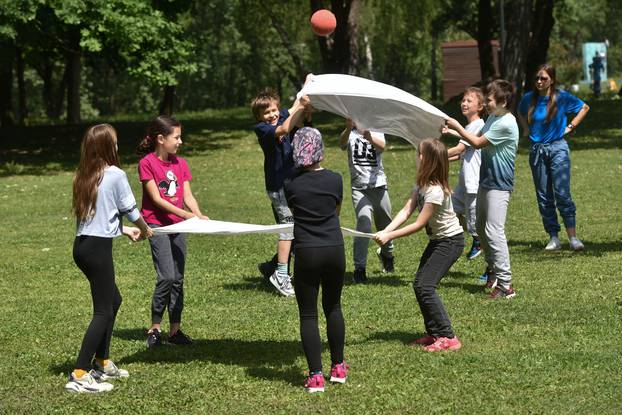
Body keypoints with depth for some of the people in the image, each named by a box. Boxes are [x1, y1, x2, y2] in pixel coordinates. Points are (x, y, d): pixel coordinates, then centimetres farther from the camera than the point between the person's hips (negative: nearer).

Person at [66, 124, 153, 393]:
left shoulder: (83, 176, 11)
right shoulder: (115, 175, -10)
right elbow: (131, 211, -1)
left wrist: (125, 230, 31)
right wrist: (145, 230, 20)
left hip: (82, 244, 8)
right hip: (98, 248, -8)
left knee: (113, 300, 23)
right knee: (103, 311, -4)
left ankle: (102, 364, 30)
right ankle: (80, 375, -10)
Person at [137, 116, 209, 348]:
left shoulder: (180, 164, 10)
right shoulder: (147, 163, -9)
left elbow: (187, 196, 5)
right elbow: (156, 199, -13)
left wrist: (198, 215, -14)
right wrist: (186, 214, -20)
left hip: (178, 226, 6)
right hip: (157, 224, -6)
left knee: (178, 279, 6)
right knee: (167, 277, -16)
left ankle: (175, 330, 12)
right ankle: (155, 328, -4)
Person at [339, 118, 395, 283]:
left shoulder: (376, 132, 4)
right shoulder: (350, 134, 1)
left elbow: (381, 146, -20)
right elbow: (342, 143, -24)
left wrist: (368, 136, -43)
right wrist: (348, 129, -47)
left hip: (378, 185, 2)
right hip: (359, 188, -2)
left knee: (385, 226, 17)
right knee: (364, 226, -20)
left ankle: (386, 254, 48)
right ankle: (359, 268, -14)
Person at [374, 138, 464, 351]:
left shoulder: (435, 191, -28)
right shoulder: (422, 184, 1)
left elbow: (419, 224, -26)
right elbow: (406, 210, -7)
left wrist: (389, 236, -25)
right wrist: (385, 231, -22)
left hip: (450, 241, -9)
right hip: (437, 239, 9)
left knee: (425, 286, -16)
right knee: (420, 285, 8)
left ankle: (448, 337, -13)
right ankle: (433, 333, 17)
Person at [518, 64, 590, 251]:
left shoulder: (562, 98, -5)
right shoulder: (529, 99, 4)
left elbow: (584, 108, 9)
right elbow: (520, 113, 27)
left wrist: (570, 127, 2)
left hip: (558, 148, -4)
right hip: (537, 150, 4)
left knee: (562, 194, -13)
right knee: (544, 197, 4)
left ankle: (573, 237, -11)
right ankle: (553, 238, 9)